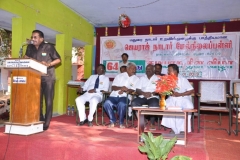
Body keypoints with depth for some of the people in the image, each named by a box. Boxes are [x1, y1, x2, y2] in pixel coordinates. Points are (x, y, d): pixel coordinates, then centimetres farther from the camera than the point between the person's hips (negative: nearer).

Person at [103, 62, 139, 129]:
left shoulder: (136, 79, 12)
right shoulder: (119, 76, 15)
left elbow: (134, 90, 1)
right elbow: (113, 87, 6)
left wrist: (125, 91, -16)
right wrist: (121, 88, -14)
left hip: (125, 96, -1)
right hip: (114, 96, 2)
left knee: (122, 104, -36)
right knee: (107, 103, -30)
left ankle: (121, 122, -12)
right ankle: (112, 121, -8)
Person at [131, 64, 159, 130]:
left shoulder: (157, 78, 12)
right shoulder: (142, 78, 20)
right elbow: (137, 90, 10)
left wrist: (151, 93, -17)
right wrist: (144, 93, -11)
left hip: (153, 97, -3)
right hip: (142, 97, 3)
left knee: (154, 104, -37)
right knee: (134, 102, -28)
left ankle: (152, 123, -17)